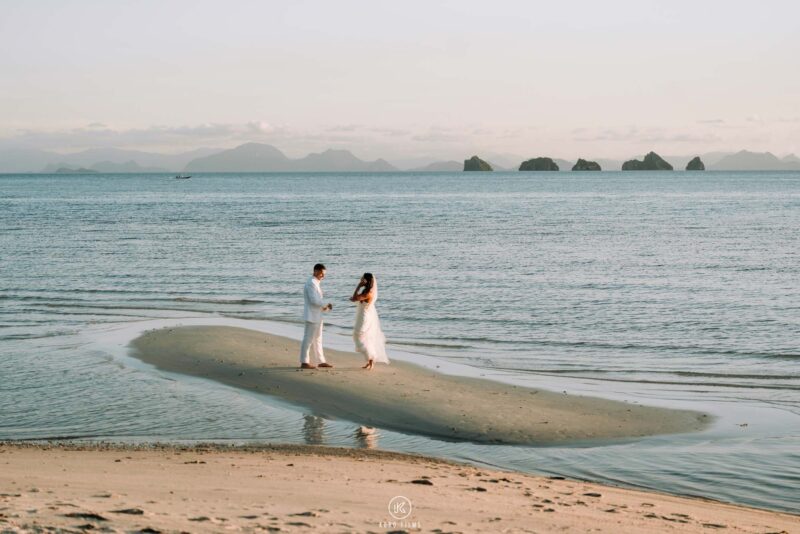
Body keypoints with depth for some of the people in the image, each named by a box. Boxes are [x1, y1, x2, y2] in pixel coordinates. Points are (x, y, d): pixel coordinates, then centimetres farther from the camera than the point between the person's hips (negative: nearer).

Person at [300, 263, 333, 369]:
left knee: (317, 339, 15)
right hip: (312, 316, -10)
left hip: (316, 316, 10)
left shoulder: (315, 283, 14)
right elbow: (314, 300, -24)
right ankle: (304, 362, 0)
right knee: (308, 339, -5)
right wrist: (326, 305, -13)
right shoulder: (311, 283, -17)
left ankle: (320, 361, 22)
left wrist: (324, 306, 4)